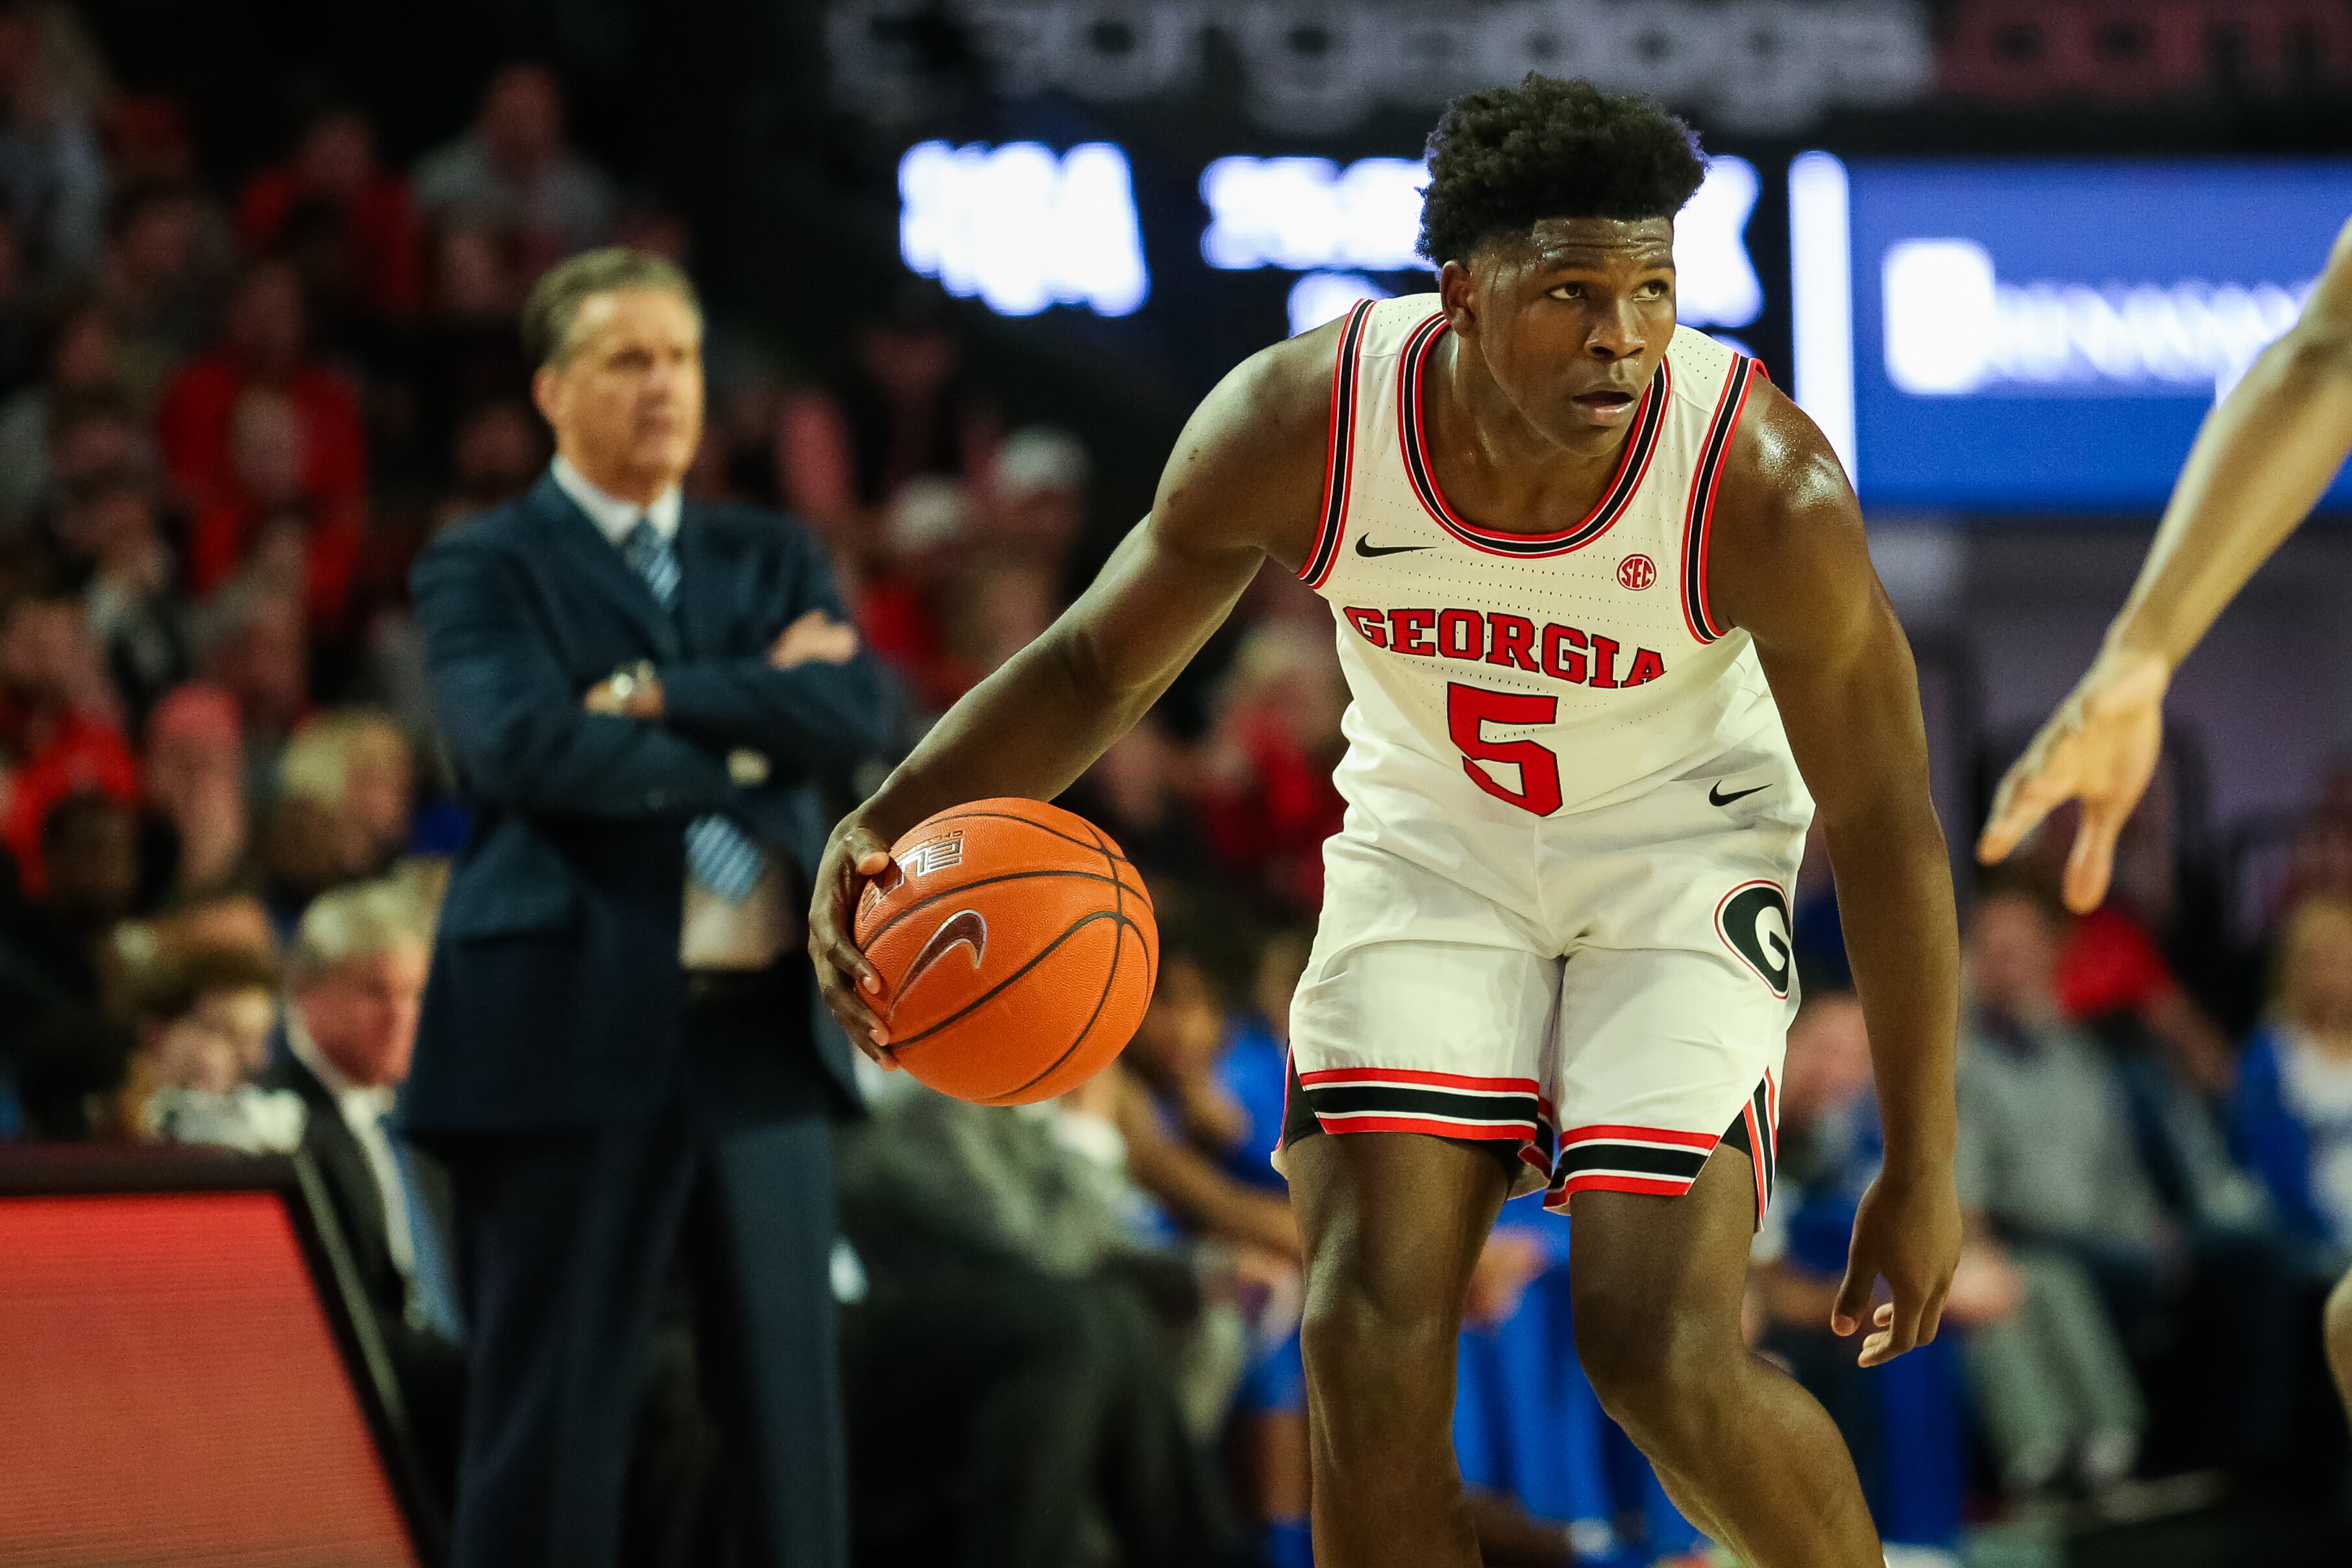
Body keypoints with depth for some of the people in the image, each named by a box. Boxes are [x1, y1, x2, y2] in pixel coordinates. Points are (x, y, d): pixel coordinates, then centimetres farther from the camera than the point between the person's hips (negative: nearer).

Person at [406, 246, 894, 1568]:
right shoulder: (485, 567, 3)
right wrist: (750, 726, -7)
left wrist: (656, 694, -10)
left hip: (766, 1031, 5)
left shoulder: (773, 559, 17)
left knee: (793, 1400, 5)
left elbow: (857, 718, -1)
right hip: (578, 1031, -4)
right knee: (554, 1419, -2)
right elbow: (524, 748, -15)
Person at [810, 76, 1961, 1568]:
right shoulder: (1298, 425, -25)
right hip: (1432, 839, 3)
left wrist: (1922, 1172, -12)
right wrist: (888, 827, -26)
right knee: (1371, 1344, -11)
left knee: (1663, 1354, -16)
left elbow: (1886, 823, -17)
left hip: (1676, 856, -2)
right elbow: (1095, 666, -7)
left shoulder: (1765, 483, -30)